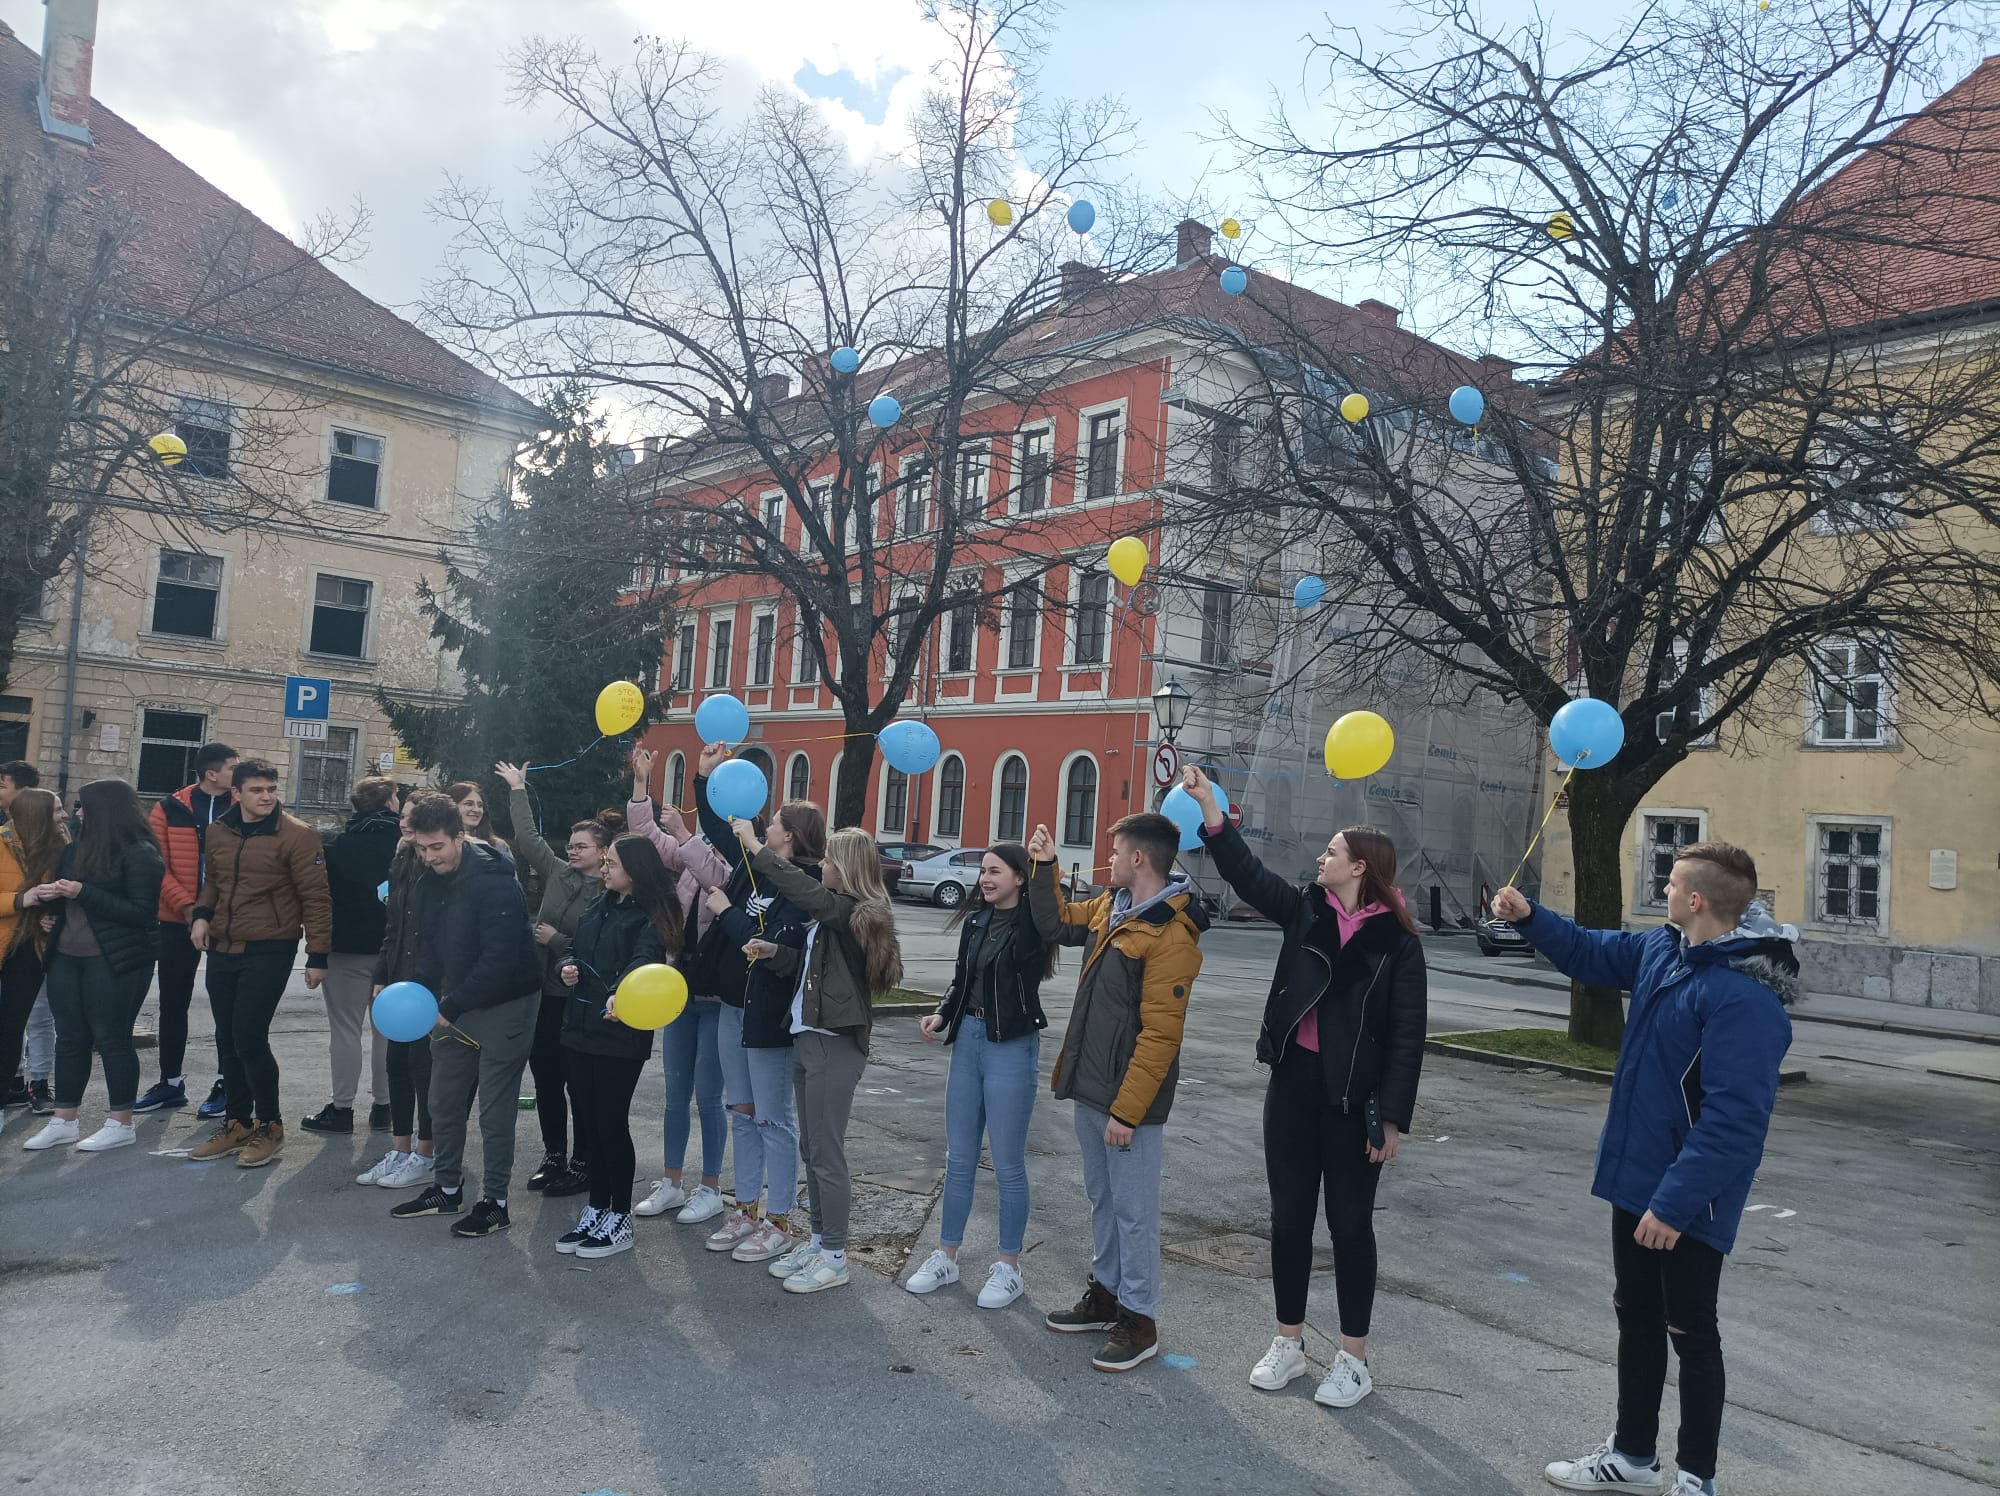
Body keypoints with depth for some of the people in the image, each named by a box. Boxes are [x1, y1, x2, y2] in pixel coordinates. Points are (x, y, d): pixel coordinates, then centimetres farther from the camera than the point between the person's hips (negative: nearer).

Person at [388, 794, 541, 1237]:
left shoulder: (495, 884, -23)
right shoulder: (430, 882, 4)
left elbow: (499, 960, -26)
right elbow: (429, 946, 12)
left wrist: (450, 1007, -22)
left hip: (504, 1004, -8)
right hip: (454, 1006, 8)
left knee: (495, 1109, -1)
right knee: (444, 1101, 15)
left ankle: (494, 1202, 10)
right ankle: (448, 1189, 31)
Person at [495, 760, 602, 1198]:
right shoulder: (558, 873, 7)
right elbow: (529, 838, 15)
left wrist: (556, 940, -15)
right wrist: (518, 790, 19)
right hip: (545, 993, 7)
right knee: (545, 1077, 13)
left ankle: (583, 1166, 14)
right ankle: (554, 1156, 27)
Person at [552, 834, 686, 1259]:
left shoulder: (651, 918, -12)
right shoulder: (599, 906, 12)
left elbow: (644, 961, -29)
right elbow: (575, 949, 18)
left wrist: (620, 994, -49)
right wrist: (568, 968, -6)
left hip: (621, 1036, -7)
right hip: (581, 1030, 7)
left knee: (612, 1123, 0)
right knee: (589, 1121, 13)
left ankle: (620, 1220, 13)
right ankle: (596, 1210, 26)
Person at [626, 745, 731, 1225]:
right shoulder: (693, 855, 7)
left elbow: (717, 879, -32)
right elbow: (646, 833, 7)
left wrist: (682, 833, -34)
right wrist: (641, 784, -4)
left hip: (717, 997, -7)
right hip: (679, 989, 7)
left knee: (707, 1096, 2)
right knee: (675, 1094, 14)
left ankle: (710, 1188, 16)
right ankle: (671, 1184, 26)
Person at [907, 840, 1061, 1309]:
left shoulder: (1029, 924, -12)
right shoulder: (976, 921, 7)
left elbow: (1052, 925, -37)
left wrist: (1046, 865, -42)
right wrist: (942, 1015, 2)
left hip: (1012, 1047, -7)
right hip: (968, 1040, 7)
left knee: (1007, 1164, 4)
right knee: (959, 1159, 15)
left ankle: (1009, 1267, 19)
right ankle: (946, 1256, 27)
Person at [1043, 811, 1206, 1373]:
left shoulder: (1171, 935, -23)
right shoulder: (1110, 906, 5)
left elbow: (1159, 1036, -24)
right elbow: (1064, 922, 28)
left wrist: (1127, 1110, -23)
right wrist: (1045, 867, 17)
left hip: (1129, 1099, -9)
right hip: (1090, 1088, 9)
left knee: (1132, 1210, 4)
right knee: (1102, 1199, 20)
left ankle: (1139, 1321, 17)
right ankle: (1105, 1294, 35)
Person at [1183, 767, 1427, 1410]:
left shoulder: (1397, 940, -7)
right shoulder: (1305, 911, 5)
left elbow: (1407, 1034, -8)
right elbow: (1247, 872, -1)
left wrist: (1392, 1116, -12)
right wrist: (1209, 805, -9)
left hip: (1355, 1098, -4)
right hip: (1293, 1084, 5)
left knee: (1349, 1224, 7)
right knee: (1289, 1217, 12)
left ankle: (1353, 1359, 21)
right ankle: (1288, 1343, 27)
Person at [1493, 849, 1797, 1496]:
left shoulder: (1744, 996, -27)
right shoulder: (1662, 949, 1)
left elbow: (1733, 1119, -29)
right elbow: (1591, 952, 20)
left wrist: (1675, 1202, -27)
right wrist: (1529, 917, 7)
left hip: (1688, 1200, -9)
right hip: (1636, 1178, 9)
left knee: (1691, 1334, 9)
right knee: (1636, 1319, 20)